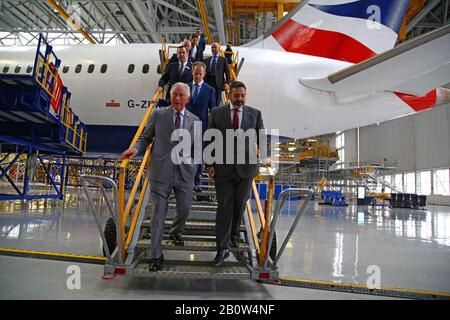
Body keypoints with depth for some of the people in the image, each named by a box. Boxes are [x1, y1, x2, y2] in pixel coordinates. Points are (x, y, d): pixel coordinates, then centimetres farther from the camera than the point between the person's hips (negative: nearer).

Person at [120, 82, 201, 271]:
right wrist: (136, 149, -10)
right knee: (158, 213, 2)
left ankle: (175, 232, 46)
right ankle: (156, 255, 16)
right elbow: (146, 137, 8)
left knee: (184, 210, 12)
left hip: (184, 171, 2)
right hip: (161, 171, -2)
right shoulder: (158, 115, 4)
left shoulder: (194, 120, 9)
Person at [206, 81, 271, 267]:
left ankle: (234, 234, 39)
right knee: (224, 207, 0)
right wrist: (209, 164, -4)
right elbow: (210, 140, 3)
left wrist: (265, 156, -17)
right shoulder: (217, 113, 4)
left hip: (245, 167, 2)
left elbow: (261, 138, 2)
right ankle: (223, 249, 7)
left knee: (240, 205, 14)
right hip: (223, 167, -1)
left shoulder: (255, 114, 7)